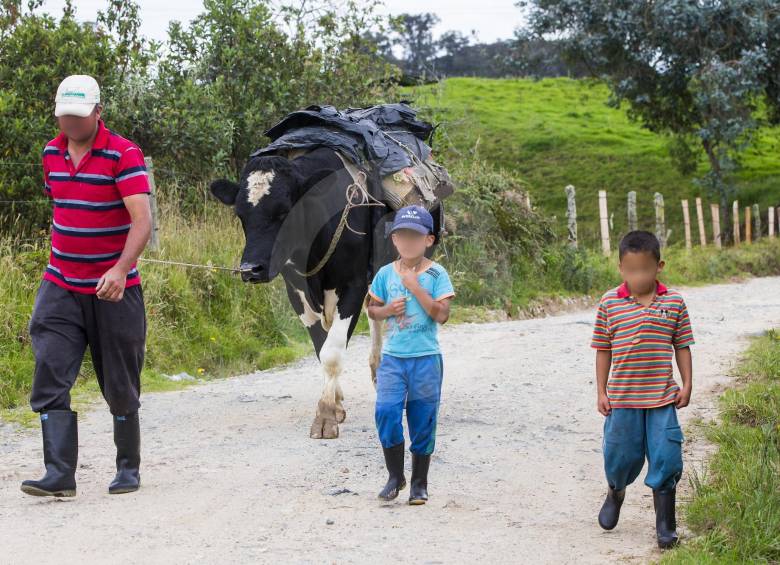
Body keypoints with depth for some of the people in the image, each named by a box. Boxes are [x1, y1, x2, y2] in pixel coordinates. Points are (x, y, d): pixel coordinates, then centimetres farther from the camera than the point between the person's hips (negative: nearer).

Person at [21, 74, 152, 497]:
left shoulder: (124, 154, -13)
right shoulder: (52, 153, 7)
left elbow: (142, 220, -22)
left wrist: (120, 269, -36)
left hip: (113, 290, -5)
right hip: (60, 288, 5)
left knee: (120, 387, 6)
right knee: (50, 379, -9)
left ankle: (128, 467, 23)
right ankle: (60, 474, -11)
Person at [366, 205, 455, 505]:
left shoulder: (436, 274, -4)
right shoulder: (386, 274, 5)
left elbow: (442, 314, -13)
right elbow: (372, 309, 14)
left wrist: (415, 288, -17)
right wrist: (388, 309, -7)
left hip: (426, 359, -2)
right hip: (392, 357, 2)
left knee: (422, 421, 4)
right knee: (386, 412, -12)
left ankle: (419, 483, 19)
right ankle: (395, 476, 6)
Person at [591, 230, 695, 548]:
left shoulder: (674, 303, -1)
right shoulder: (609, 303, -2)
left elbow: (682, 346, 6)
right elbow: (602, 350, 3)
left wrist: (687, 385, 0)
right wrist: (601, 393, 1)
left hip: (662, 398, 0)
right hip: (621, 399, 0)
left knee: (665, 460, -1)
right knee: (620, 456, 11)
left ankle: (665, 525, 10)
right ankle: (615, 492, 44)